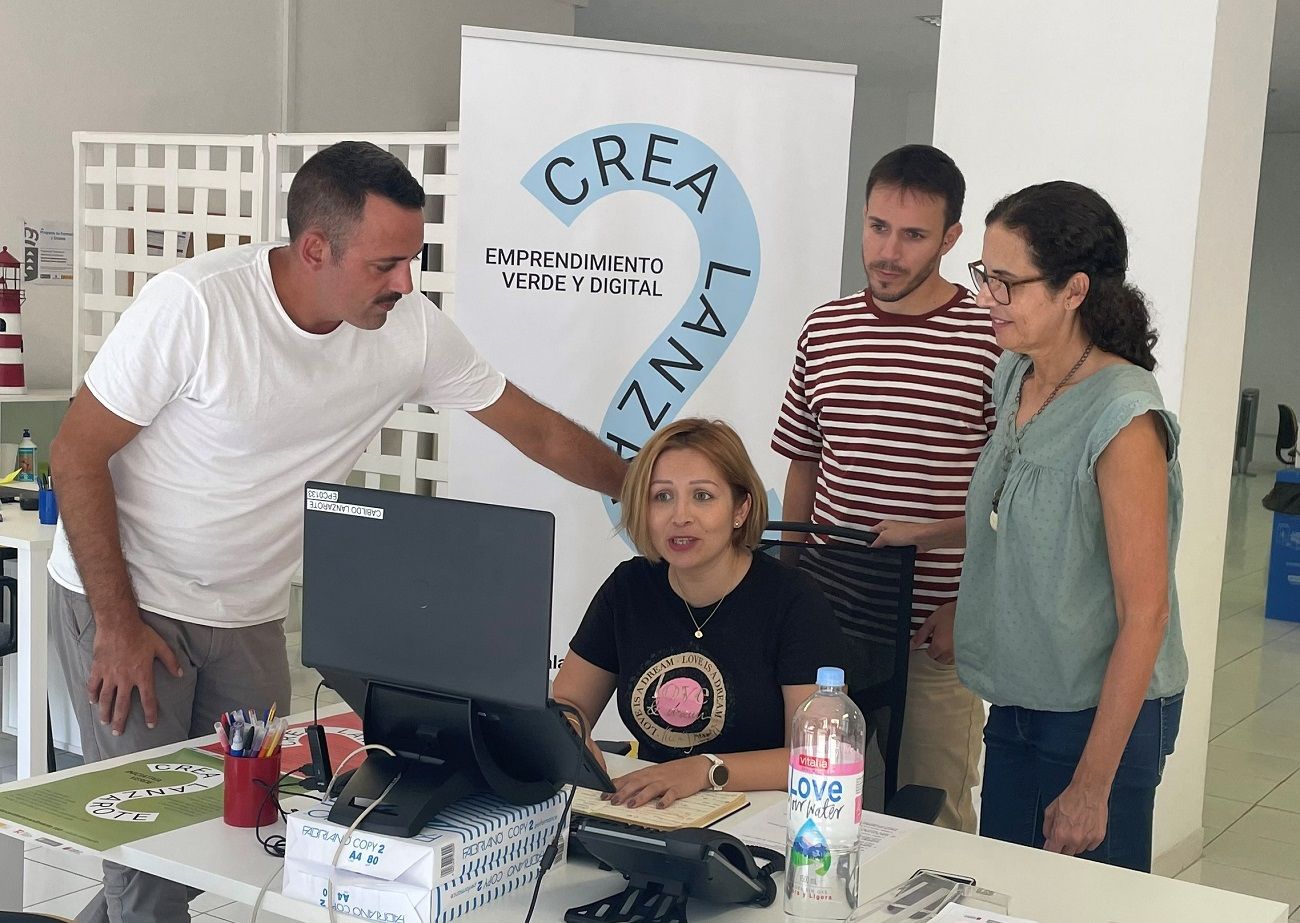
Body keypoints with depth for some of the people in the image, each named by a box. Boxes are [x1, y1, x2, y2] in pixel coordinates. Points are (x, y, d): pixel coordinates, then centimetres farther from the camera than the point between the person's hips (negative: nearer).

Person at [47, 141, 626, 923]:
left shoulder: (413, 331, -10)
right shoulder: (194, 304, -22)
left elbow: (537, 430, 1)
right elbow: (77, 454, -15)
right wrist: (116, 623, -16)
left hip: (249, 616, 4)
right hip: (126, 595, -4)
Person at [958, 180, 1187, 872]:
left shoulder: (1122, 417, -21)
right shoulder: (1014, 378, 2)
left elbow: (1145, 614, -20)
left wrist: (1092, 785, -18)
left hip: (1101, 714, -7)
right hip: (1016, 704, 7)